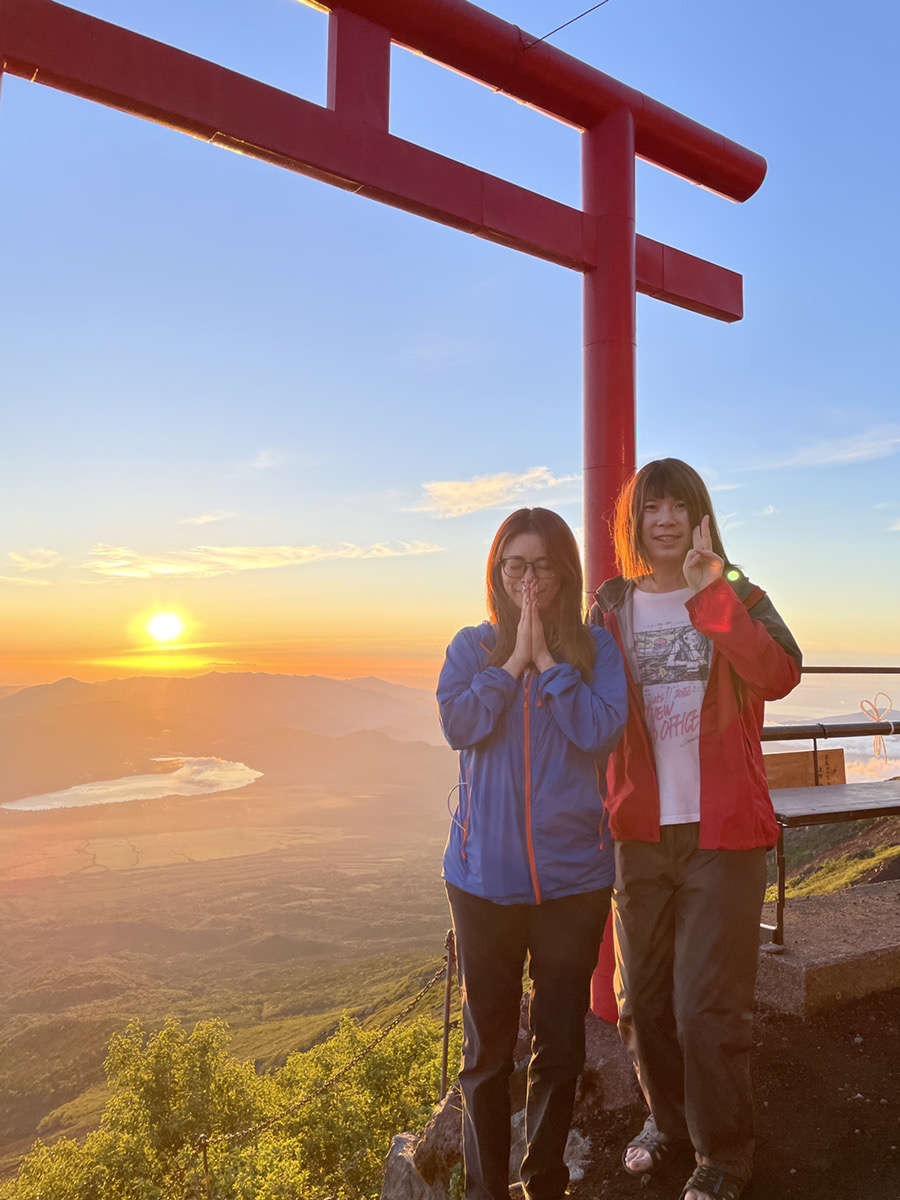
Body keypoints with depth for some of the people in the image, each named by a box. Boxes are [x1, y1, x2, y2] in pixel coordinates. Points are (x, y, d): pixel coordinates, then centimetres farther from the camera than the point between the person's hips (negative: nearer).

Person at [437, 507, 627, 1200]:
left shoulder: (596, 648, 0)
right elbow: (460, 725, -12)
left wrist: (546, 656, -14)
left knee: (561, 1044, 15)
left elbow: (601, 731, -14)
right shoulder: (472, 646, 3)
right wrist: (516, 657, -14)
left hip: (573, 875, 0)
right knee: (488, 1044, 13)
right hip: (484, 874, 0)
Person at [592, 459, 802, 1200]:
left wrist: (709, 595, -28)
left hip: (722, 831, -3)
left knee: (708, 1006, 2)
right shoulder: (610, 609, 4)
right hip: (640, 832, 3)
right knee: (642, 999, 17)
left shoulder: (737, 597, -2)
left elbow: (779, 676, -22)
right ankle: (667, 1117, 44)